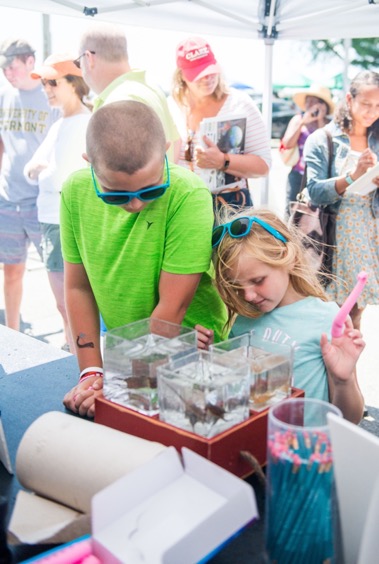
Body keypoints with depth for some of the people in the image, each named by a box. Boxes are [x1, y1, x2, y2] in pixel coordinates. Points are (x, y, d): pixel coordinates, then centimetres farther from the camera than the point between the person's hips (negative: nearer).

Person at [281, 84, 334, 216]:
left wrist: (320, 122, -11)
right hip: (298, 176, 2)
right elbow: (287, 144, -5)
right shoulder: (298, 119, 4)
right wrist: (303, 122, -12)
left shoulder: (329, 125, -1)